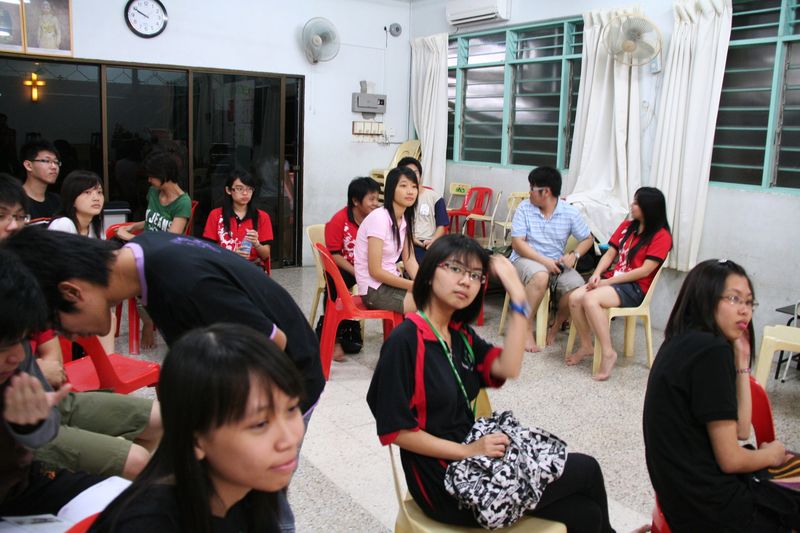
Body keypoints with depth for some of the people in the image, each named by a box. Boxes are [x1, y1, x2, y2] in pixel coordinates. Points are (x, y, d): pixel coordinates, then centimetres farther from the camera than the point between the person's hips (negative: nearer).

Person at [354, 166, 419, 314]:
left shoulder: (405, 218, 4)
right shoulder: (379, 218, -19)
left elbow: (409, 259, 6)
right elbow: (375, 271, -20)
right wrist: (414, 286, -18)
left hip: (391, 281, 7)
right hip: (375, 288, -7)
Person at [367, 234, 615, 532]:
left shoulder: (461, 335, 8)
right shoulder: (405, 340, -17)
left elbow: (508, 368, -10)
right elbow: (395, 430, -17)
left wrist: (518, 295, -12)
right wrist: (468, 451, -17)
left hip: (473, 457, 7)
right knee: (587, 470, 1)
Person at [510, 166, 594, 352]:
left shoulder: (570, 212, -1)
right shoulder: (524, 208, -5)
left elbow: (587, 239, 9)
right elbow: (517, 242, -10)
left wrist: (574, 255, -12)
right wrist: (544, 261, -21)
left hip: (556, 263, 3)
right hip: (526, 259, -2)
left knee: (577, 287, -25)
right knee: (541, 277, -37)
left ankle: (556, 325, 4)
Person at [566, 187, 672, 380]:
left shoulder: (661, 236, -7)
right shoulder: (626, 226, 14)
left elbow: (645, 270, -14)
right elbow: (609, 254, 13)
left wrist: (608, 282, -16)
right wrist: (597, 274, -7)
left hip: (635, 288, -6)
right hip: (612, 280, 7)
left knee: (590, 300, -32)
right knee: (575, 297, -19)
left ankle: (608, 353, -23)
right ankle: (586, 346, -2)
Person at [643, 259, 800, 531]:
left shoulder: (686, 343, 6)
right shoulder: (712, 351, -21)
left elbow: (741, 430, 6)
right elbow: (730, 459, -19)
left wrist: (741, 360, 3)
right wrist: (772, 454, 2)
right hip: (709, 508, -8)